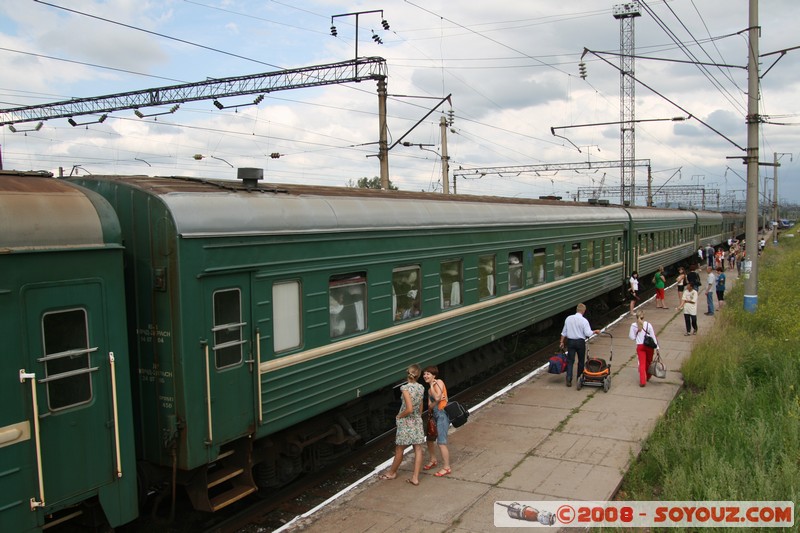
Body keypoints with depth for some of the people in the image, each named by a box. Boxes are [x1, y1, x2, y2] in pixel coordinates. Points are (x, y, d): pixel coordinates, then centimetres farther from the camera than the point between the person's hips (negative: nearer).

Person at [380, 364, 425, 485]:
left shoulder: (405, 388, -21)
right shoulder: (421, 388, -1)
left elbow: (409, 409, -27)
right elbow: (420, 407, 8)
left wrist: (400, 416, -10)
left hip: (406, 422, -6)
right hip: (417, 421, 6)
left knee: (399, 449, 11)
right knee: (418, 449, 7)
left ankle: (392, 473, 30)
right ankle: (415, 477, 9)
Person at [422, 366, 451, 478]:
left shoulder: (439, 382, -7)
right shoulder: (430, 390, 15)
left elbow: (437, 397, -20)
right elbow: (430, 407, 6)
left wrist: (432, 386, -7)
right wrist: (436, 402, -14)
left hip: (442, 414, -9)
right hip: (435, 415, 9)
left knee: (441, 442, -10)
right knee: (430, 438, 17)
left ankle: (446, 468, -1)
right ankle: (433, 461, 37)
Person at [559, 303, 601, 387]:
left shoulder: (568, 318, 1)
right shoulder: (584, 321, -12)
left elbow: (564, 332, 6)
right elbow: (588, 333, -13)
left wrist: (562, 342, 14)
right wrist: (595, 331, 5)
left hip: (570, 341, 3)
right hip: (580, 342, -3)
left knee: (570, 361, 3)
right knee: (581, 361, 14)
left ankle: (569, 380, -7)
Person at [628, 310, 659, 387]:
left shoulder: (633, 326, -8)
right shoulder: (648, 325, -9)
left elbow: (632, 337, -3)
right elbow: (653, 336, -6)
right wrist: (657, 347, -1)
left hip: (640, 346, 0)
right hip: (649, 346, 0)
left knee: (642, 363, 2)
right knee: (648, 362, 20)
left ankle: (642, 381, -7)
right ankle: (648, 377, 37)